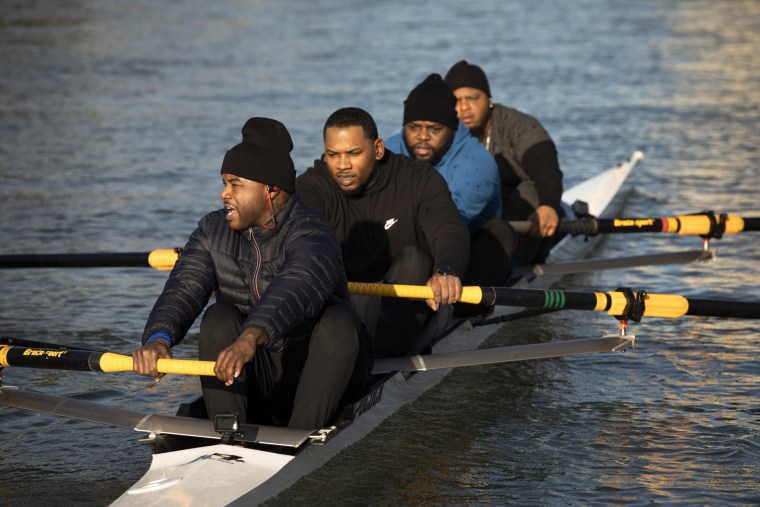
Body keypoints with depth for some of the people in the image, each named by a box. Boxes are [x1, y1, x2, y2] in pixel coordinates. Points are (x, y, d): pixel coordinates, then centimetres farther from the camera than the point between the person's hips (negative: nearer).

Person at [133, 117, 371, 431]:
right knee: (219, 318, -21)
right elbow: (183, 290, -13)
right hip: (253, 381, 4)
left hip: (319, 375, -4)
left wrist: (250, 339, -59)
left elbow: (296, 289, -40)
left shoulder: (312, 235, -19)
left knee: (338, 319, -29)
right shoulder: (214, 230, 1)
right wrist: (159, 338, -35)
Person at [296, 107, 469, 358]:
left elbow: (450, 231, -22)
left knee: (414, 259, -30)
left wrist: (446, 271, -47)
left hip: (407, 309, 0)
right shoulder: (311, 187, -8)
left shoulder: (419, 179, -5)